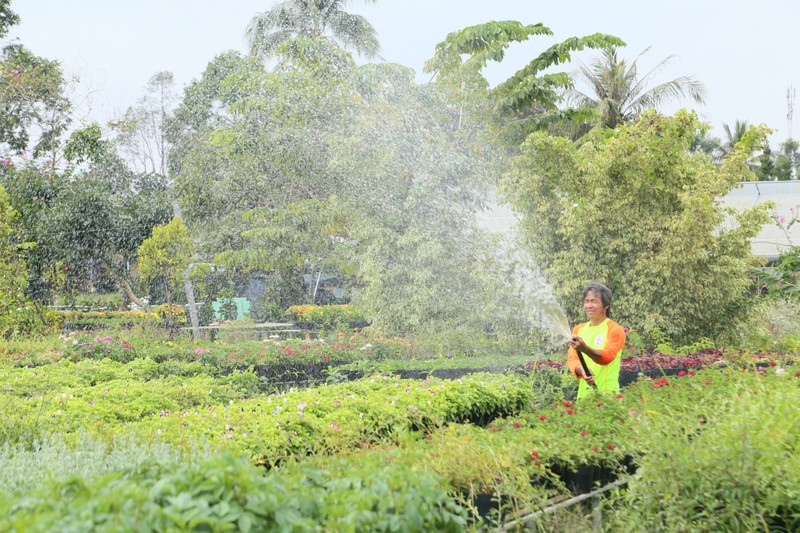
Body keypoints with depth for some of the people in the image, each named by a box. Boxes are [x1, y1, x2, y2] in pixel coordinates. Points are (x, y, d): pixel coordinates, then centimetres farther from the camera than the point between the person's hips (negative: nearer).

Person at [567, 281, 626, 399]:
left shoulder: (615, 330, -5)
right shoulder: (578, 329, 12)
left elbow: (607, 356, -21)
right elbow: (572, 358, 3)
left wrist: (585, 349, -39)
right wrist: (581, 370, -20)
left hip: (606, 394, -5)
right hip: (583, 394, 5)